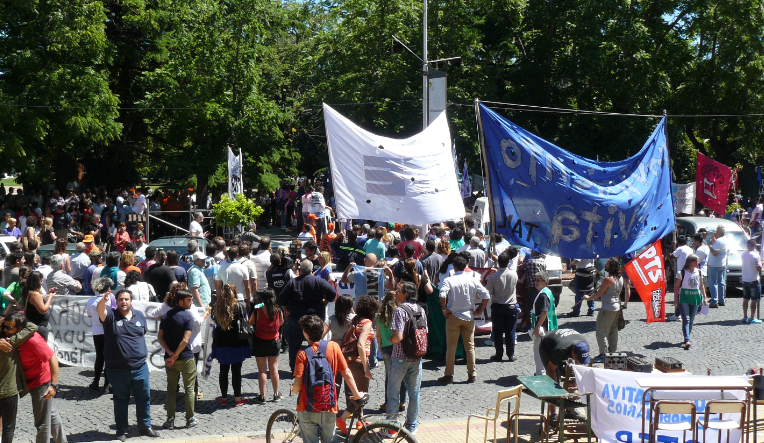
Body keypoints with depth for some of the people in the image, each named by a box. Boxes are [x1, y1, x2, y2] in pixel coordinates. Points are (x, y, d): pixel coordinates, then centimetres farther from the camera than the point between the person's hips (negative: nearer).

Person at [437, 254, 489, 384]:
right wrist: (479, 311, 3)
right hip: (469, 317, 2)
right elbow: (486, 296, -6)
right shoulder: (473, 280, -1)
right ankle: (472, 374, 15)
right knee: (470, 346, 11)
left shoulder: (449, 280, -8)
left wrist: (445, 310, -10)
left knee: (451, 347, 4)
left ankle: (449, 375, 7)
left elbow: (442, 295, -24)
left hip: (453, 316, -2)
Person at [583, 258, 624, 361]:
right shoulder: (620, 279, 6)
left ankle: (603, 354, -3)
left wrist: (588, 298, 0)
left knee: (601, 331, -2)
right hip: (617, 307, 9)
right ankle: (613, 352, 21)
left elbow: (599, 294, -16)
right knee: (613, 332, 15)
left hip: (607, 308, -9)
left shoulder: (608, 279, -20)